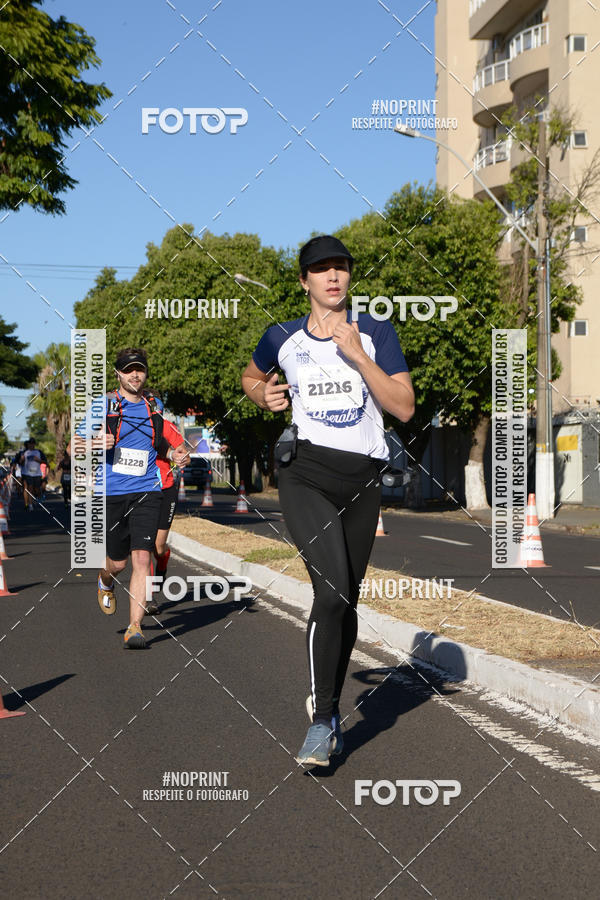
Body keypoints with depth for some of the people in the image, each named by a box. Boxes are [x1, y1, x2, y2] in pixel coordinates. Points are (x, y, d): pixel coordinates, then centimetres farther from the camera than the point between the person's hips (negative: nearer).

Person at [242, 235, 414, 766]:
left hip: (362, 479, 2)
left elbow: (405, 408, -6)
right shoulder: (283, 339, 7)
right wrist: (263, 395, 6)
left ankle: (329, 708, 29)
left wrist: (357, 355, -14)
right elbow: (251, 376, 28)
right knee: (332, 589, -21)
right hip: (305, 473, -2)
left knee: (345, 600, 10)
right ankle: (322, 721, -13)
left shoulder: (376, 334, 4)